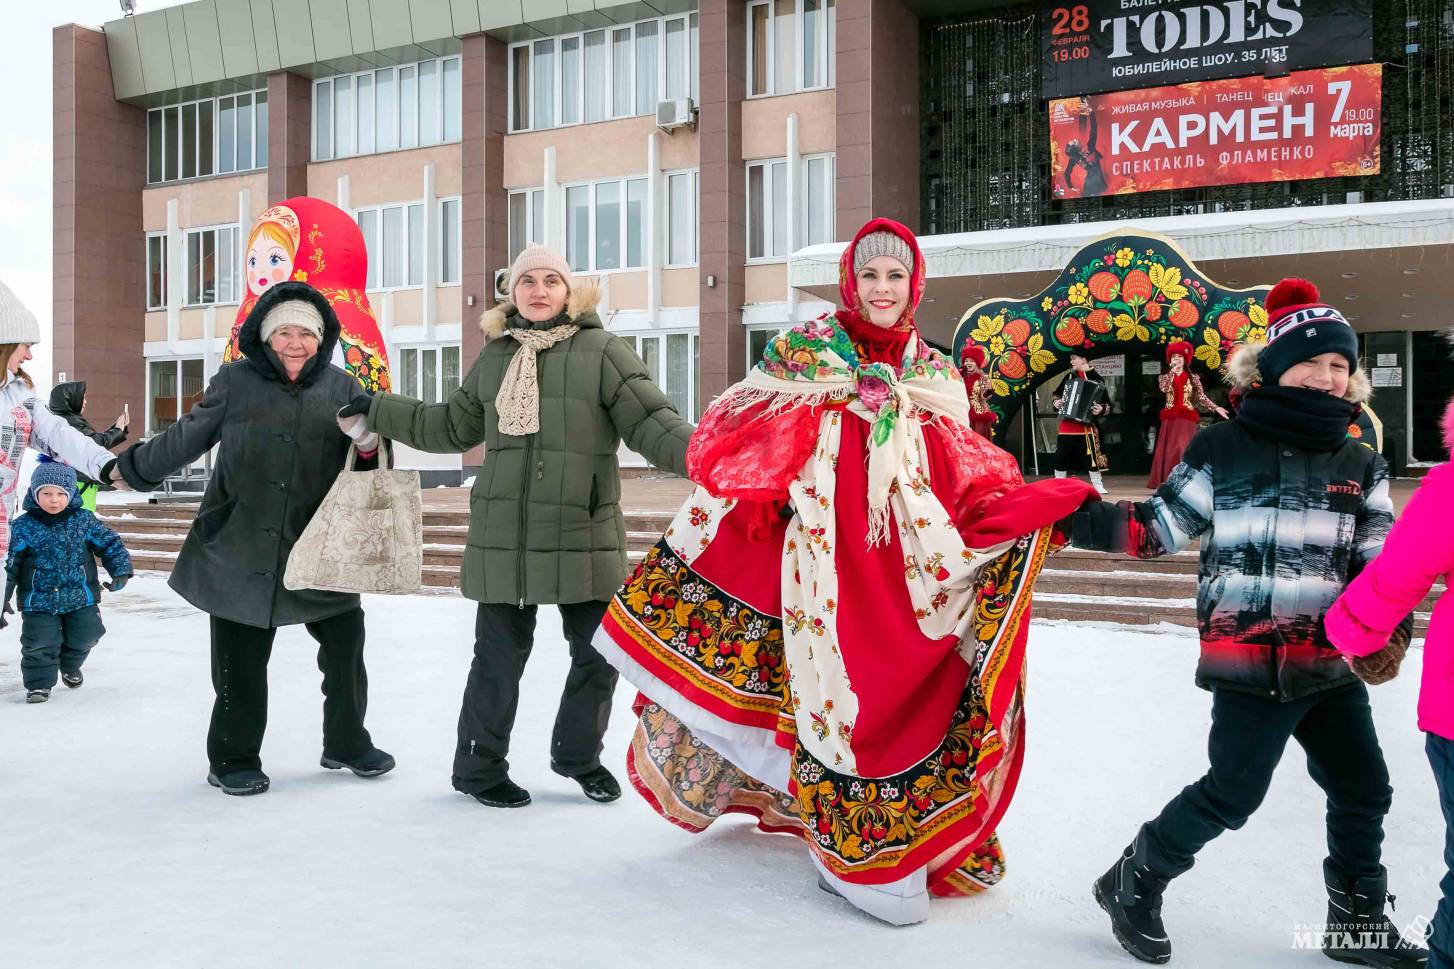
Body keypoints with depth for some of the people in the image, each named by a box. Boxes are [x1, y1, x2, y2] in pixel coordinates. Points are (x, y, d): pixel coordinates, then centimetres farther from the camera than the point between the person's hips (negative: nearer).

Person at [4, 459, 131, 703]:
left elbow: (110, 544, 2)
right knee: (40, 643, -5)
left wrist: (120, 570, -10)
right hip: (39, 600, -2)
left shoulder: (84, 520, -6)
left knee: (83, 637, 12)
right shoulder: (23, 527, -10)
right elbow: (7, 564, -6)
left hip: (81, 598, 2)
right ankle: (39, 682, 16)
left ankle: (70, 666, 42)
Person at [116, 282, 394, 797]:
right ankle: (234, 758, 23)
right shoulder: (235, 381, -1)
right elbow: (187, 437, 9)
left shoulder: (341, 388, 3)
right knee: (241, 661, 5)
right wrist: (134, 466, 17)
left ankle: (347, 742, 27)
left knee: (346, 644, 7)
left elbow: (364, 463, 5)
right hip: (240, 550, -1)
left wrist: (371, 445, -17)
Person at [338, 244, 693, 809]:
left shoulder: (601, 351, 1)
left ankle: (578, 755, 30)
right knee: (499, 657, 6)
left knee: (599, 653, 5)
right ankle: (480, 767, 26)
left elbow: (650, 421, -6)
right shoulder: (495, 356, 13)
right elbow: (452, 426, 24)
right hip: (503, 537, 2)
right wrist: (376, 413, 25)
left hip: (585, 535, -2)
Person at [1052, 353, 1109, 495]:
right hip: (1067, 423, 4)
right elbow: (1057, 393, 23)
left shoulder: (1096, 379, -3)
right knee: (1062, 454, 5)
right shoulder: (1069, 376, 11)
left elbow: (1106, 403, -6)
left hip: (1087, 423, -4)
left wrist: (1101, 409, -26)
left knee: (1092, 454, -4)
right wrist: (1055, 401, 3)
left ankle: (1097, 484, 5)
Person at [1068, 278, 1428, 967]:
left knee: (1363, 790, 13)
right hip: (1250, 663, -6)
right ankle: (1135, 883, 18)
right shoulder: (1222, 451, -5)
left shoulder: (1360, 466, 9)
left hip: (1331, 663, 6)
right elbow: (1160, 529, -1)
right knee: (1232, 795, -4)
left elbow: (1380, 562, 8)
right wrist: (1086, 521, -14)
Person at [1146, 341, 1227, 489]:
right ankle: (1167, 483, 0)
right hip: (1170, 419, 1)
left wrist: (1216, 408, -10)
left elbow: (1202, 397, 3)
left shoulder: (1193, 378, 9)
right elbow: (1164, 389, -12)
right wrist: (1173, 371, -12)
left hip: (1187, 419, -1)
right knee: (1169, 450, -2)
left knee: (1185, 449, -8)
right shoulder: (1165, 377, 10)